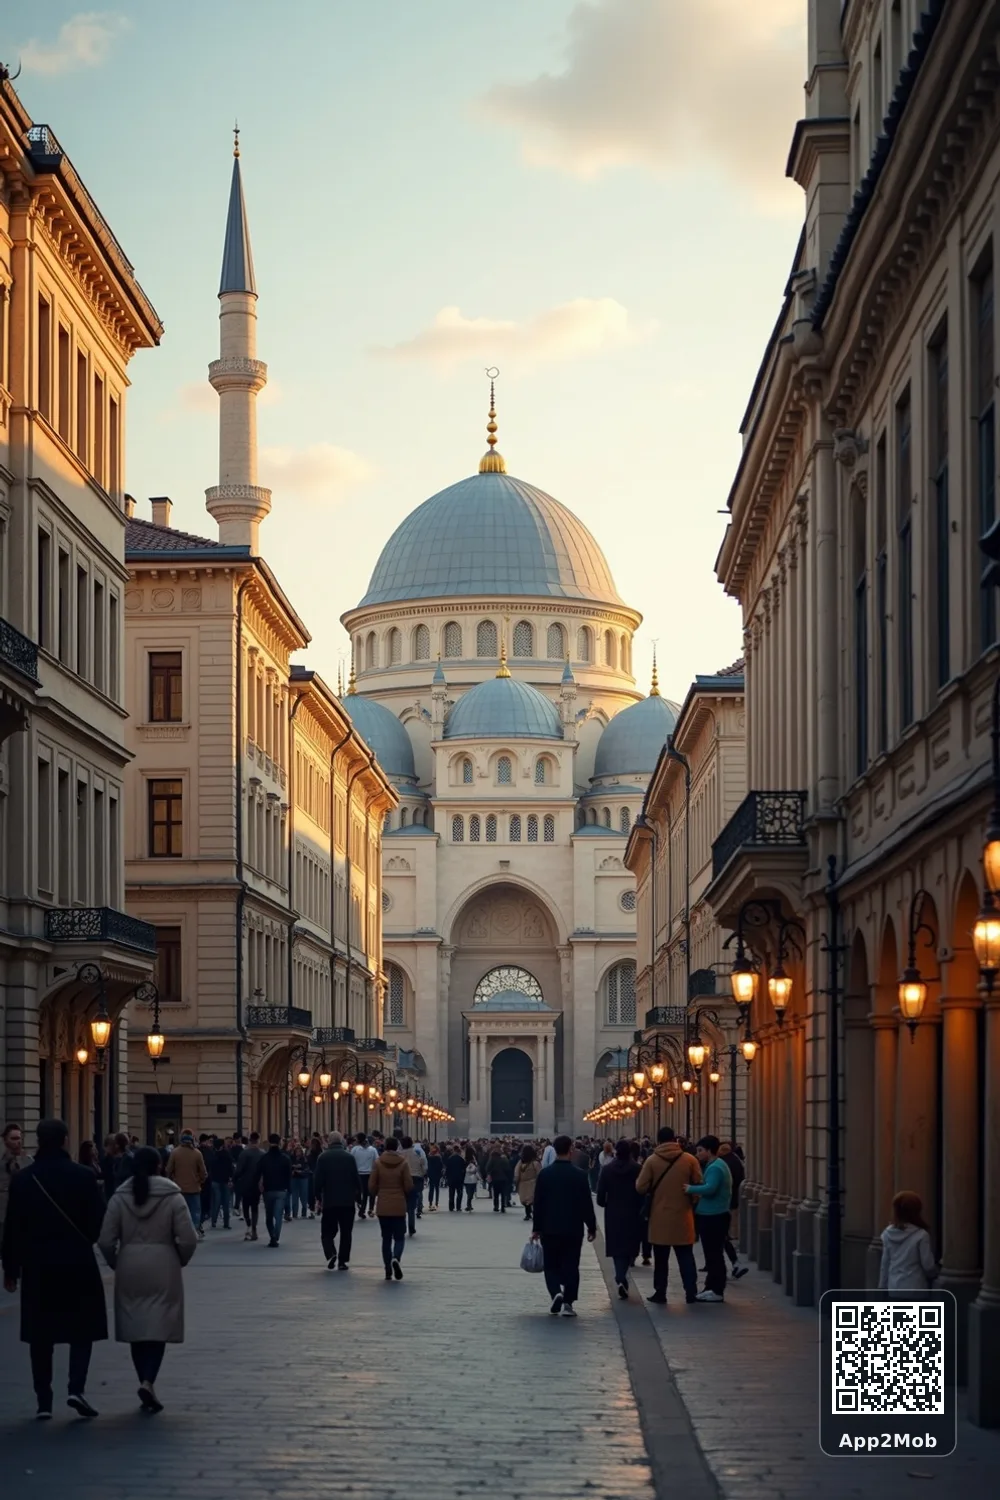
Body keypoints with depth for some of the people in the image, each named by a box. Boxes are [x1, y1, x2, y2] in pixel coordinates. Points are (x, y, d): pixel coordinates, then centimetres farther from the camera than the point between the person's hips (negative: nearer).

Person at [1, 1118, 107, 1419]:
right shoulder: (83, 1176, -8)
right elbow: (98, 1222, -6)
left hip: (37, 1265, 2)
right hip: (78, 1263, -1)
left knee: (41, 1334, 8)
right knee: (82, 1328, 9)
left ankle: (44, 1400, 8)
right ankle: (76, 1388, -7)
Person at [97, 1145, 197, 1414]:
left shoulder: (120, 1197, -1)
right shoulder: (172, 1197, -6)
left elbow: (105, 1240, -3)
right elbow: (188, 1239, -9)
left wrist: (116, 1264, 13)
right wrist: (180, 1260, 10)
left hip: (130, 1269, 2)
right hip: (163, 1268, -2)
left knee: (136, 1327, 12)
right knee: (159, 1327, 1)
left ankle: (146, 1383, 14)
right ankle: (148, 1381, -17)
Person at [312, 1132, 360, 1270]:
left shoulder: (323, 1157, -4)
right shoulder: (349, 1157, -1)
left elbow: (317, 1179, -5)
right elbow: (356, 1179, -1)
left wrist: (318, 1198, 5)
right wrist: (357, 1197, 9)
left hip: (329, 1201, -1)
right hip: (348, 1201, 1)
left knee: (327, 1231, 8)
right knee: (346, 1233, 9)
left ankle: (331, 1254, -15)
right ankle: (342, 1261, 6)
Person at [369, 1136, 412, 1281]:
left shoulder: (378, 1163, -5)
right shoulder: (403, 1163, -7)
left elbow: (372, 1186, -3)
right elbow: (409, 1186, -6)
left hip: (382, 1206, 1)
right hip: (399, 1206, -1)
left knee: (386, 1238, 10)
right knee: (399, 1237, 8)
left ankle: (388, 1271, 8)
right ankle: (396, 1258, -21)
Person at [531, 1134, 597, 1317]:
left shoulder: (544, 1174, -5)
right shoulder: (580, 1175, -6)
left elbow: (538, 1203, -3)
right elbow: (587, 1204, -3)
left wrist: (537, 1228, 5)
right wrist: (591, 1227, 8)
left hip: (549, 1228, 0)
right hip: (573, 1228, 0)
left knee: (551, 1265, 10)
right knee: (570, 1266, 6)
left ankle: (556, 1292, -13)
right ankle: (568, 1303, 0)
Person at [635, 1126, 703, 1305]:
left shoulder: (652, 1161, -7)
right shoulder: (689, 1160, -4)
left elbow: (641, 1188, -9)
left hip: (660, 1217, -1)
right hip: (683, 1217, 1)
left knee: (661, 1258, 9)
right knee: (686, 1256, 8)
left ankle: (660, 1292, 11)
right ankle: (691, 1292, 3)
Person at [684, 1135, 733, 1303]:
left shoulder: (715, 1168, -17)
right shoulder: (716, 1165, 17)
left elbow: (710, 1188, -31)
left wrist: (691, 1189, -21)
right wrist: (698, 1194, 7)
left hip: (713, 1217, -11)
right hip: (713, 1215, 11)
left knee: (713, 1254, -7)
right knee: (713, 1253, 15)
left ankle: (716, 1291, -4)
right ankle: (713, 1287, 22)